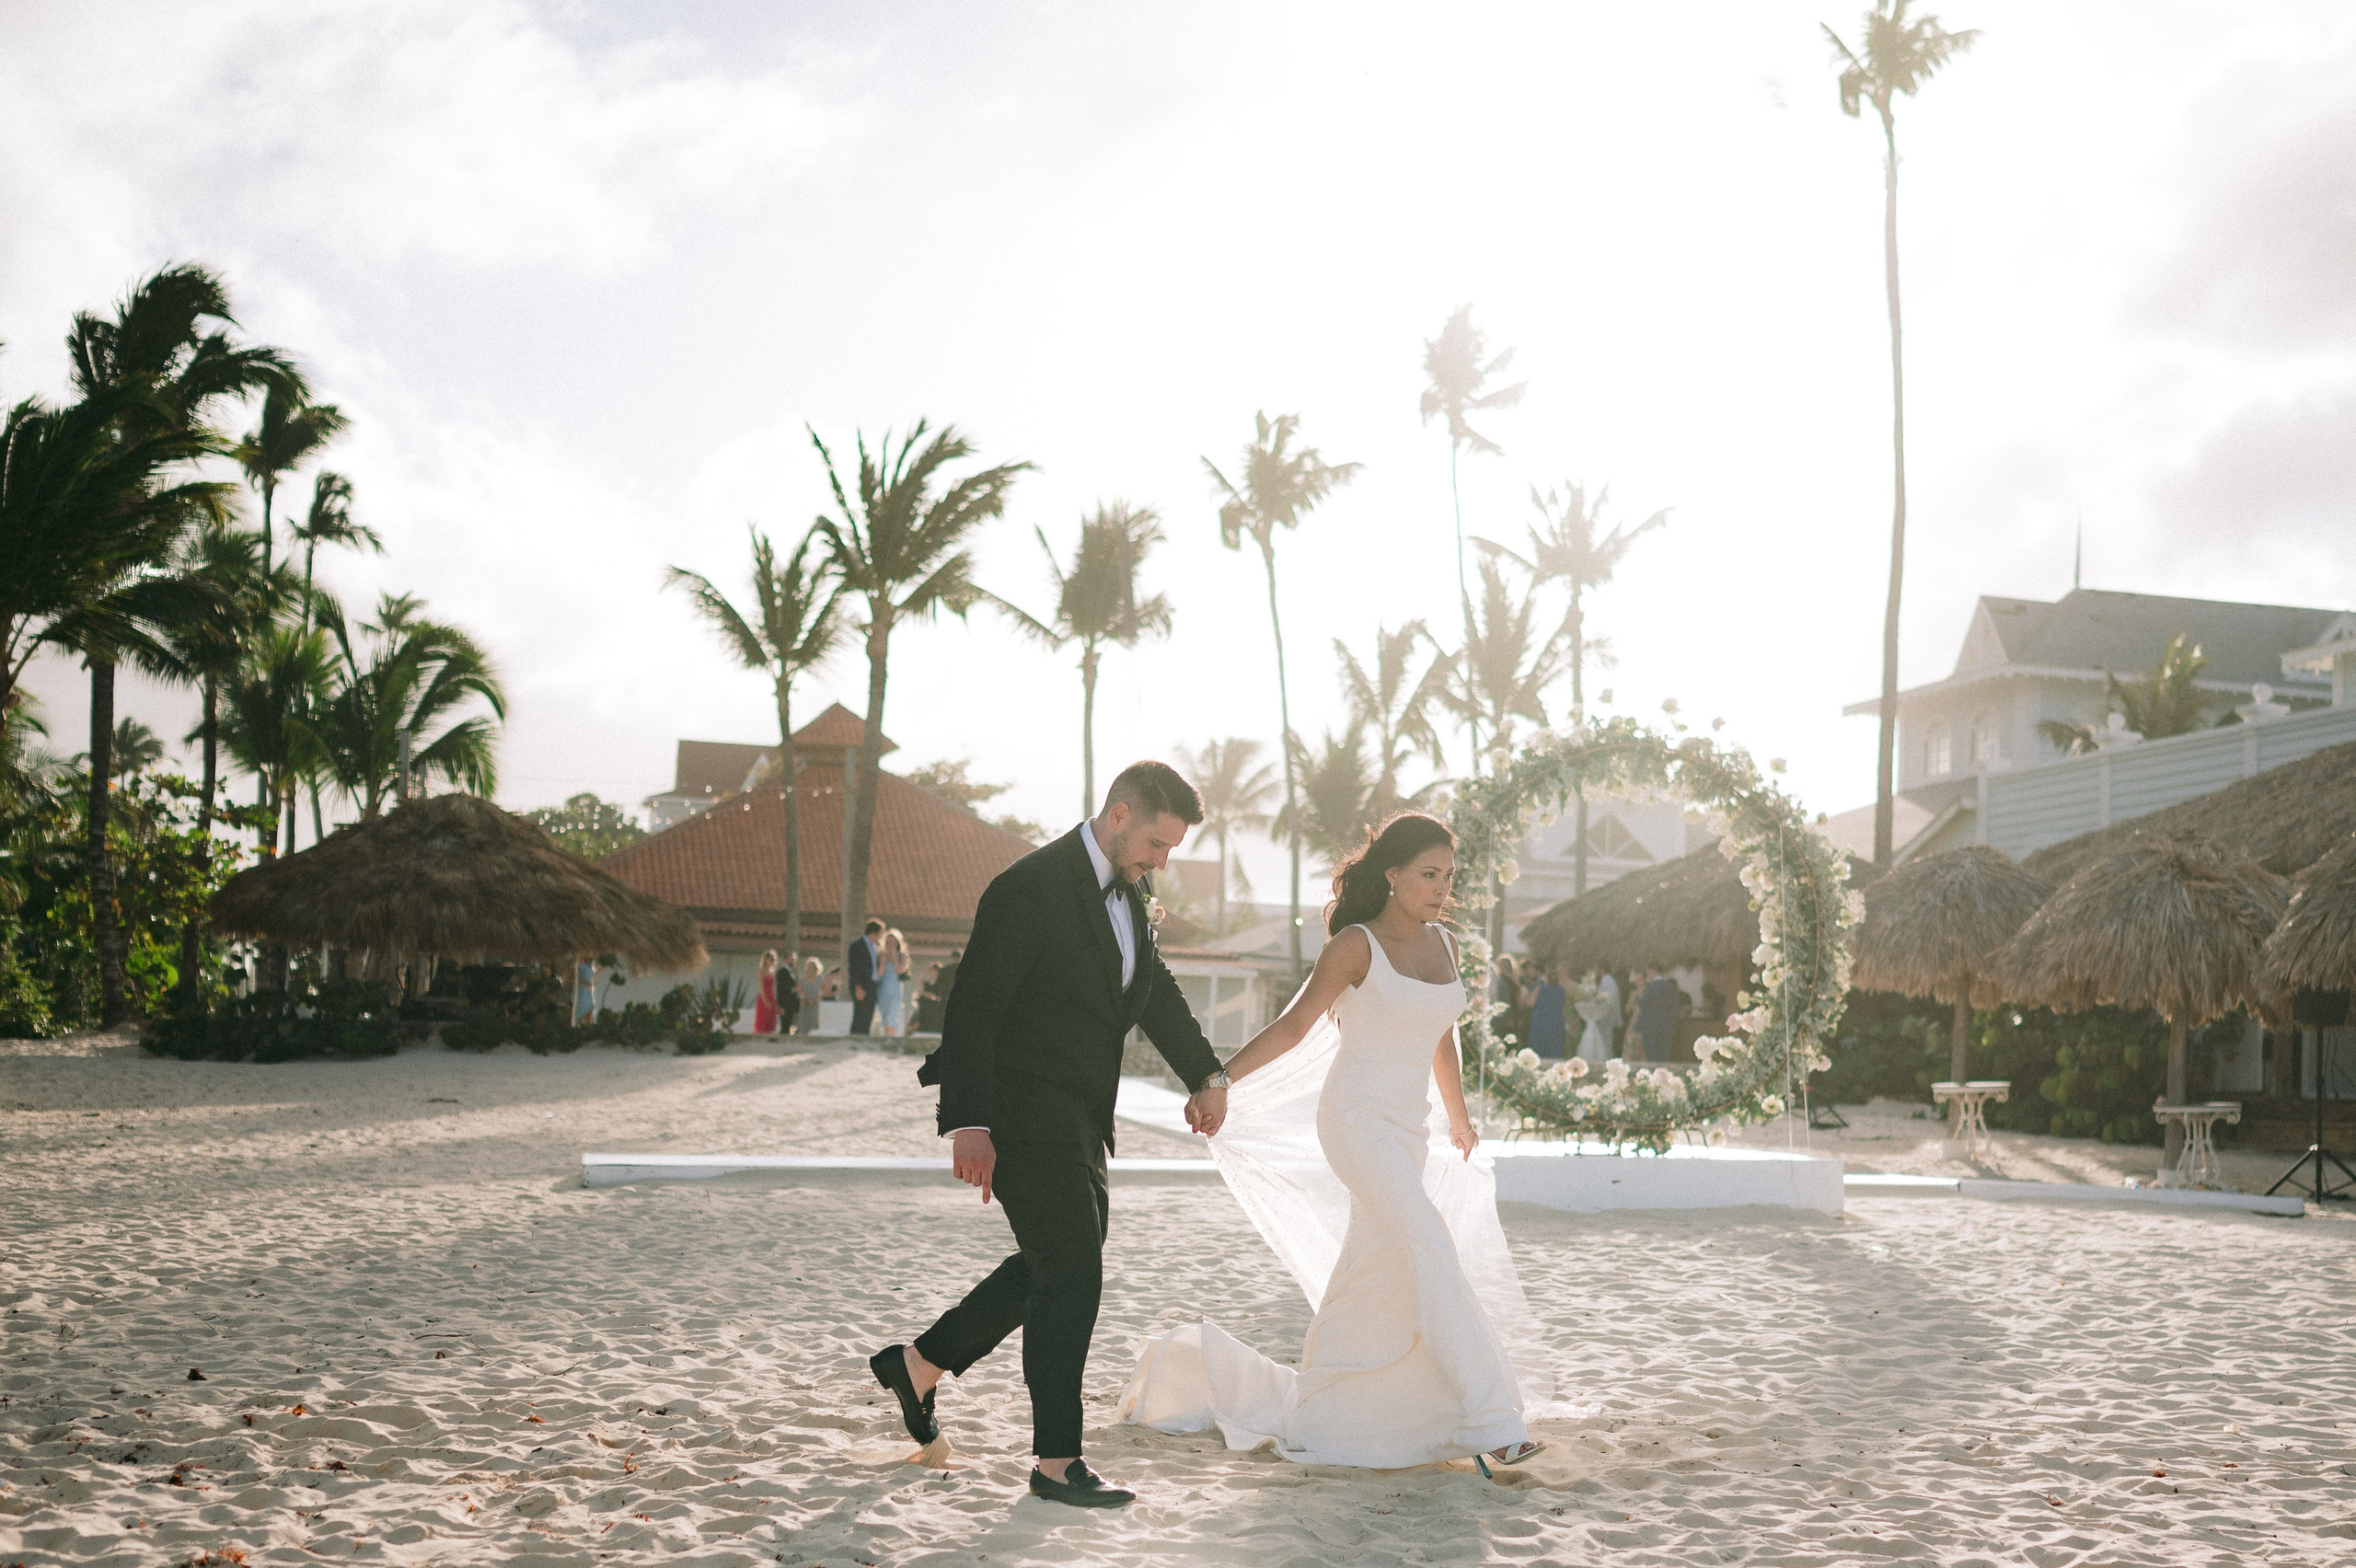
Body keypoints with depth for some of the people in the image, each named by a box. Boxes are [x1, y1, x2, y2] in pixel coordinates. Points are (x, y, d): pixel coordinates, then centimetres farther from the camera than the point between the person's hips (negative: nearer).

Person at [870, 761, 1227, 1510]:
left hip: (1077, 1119, 10)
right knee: (1072, 1273, -7)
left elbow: (1155, 990, 20)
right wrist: (968, 1125, -26)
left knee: (1061, 1266, 17)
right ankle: (1057, 1461, 3)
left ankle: (918, 1363, 31)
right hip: (1024, 1115, -9)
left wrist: (1206, 1074, 10)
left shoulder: (1124, 890, 9)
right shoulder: (1030, 887, -18)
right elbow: (973, 1008, -21)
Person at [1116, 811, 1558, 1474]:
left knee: (1372, 1274, 13)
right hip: (1358, 1121, -8)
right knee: (1432, 1253, -19)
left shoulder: (1441, 945, 10)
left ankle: (1316, 1412, 30)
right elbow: (1293, 1026, -6)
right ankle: (1488, 1421, -18)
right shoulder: (1356, 946, -10)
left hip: (1410, 1129, 8)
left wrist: (1458, 1118, 32)